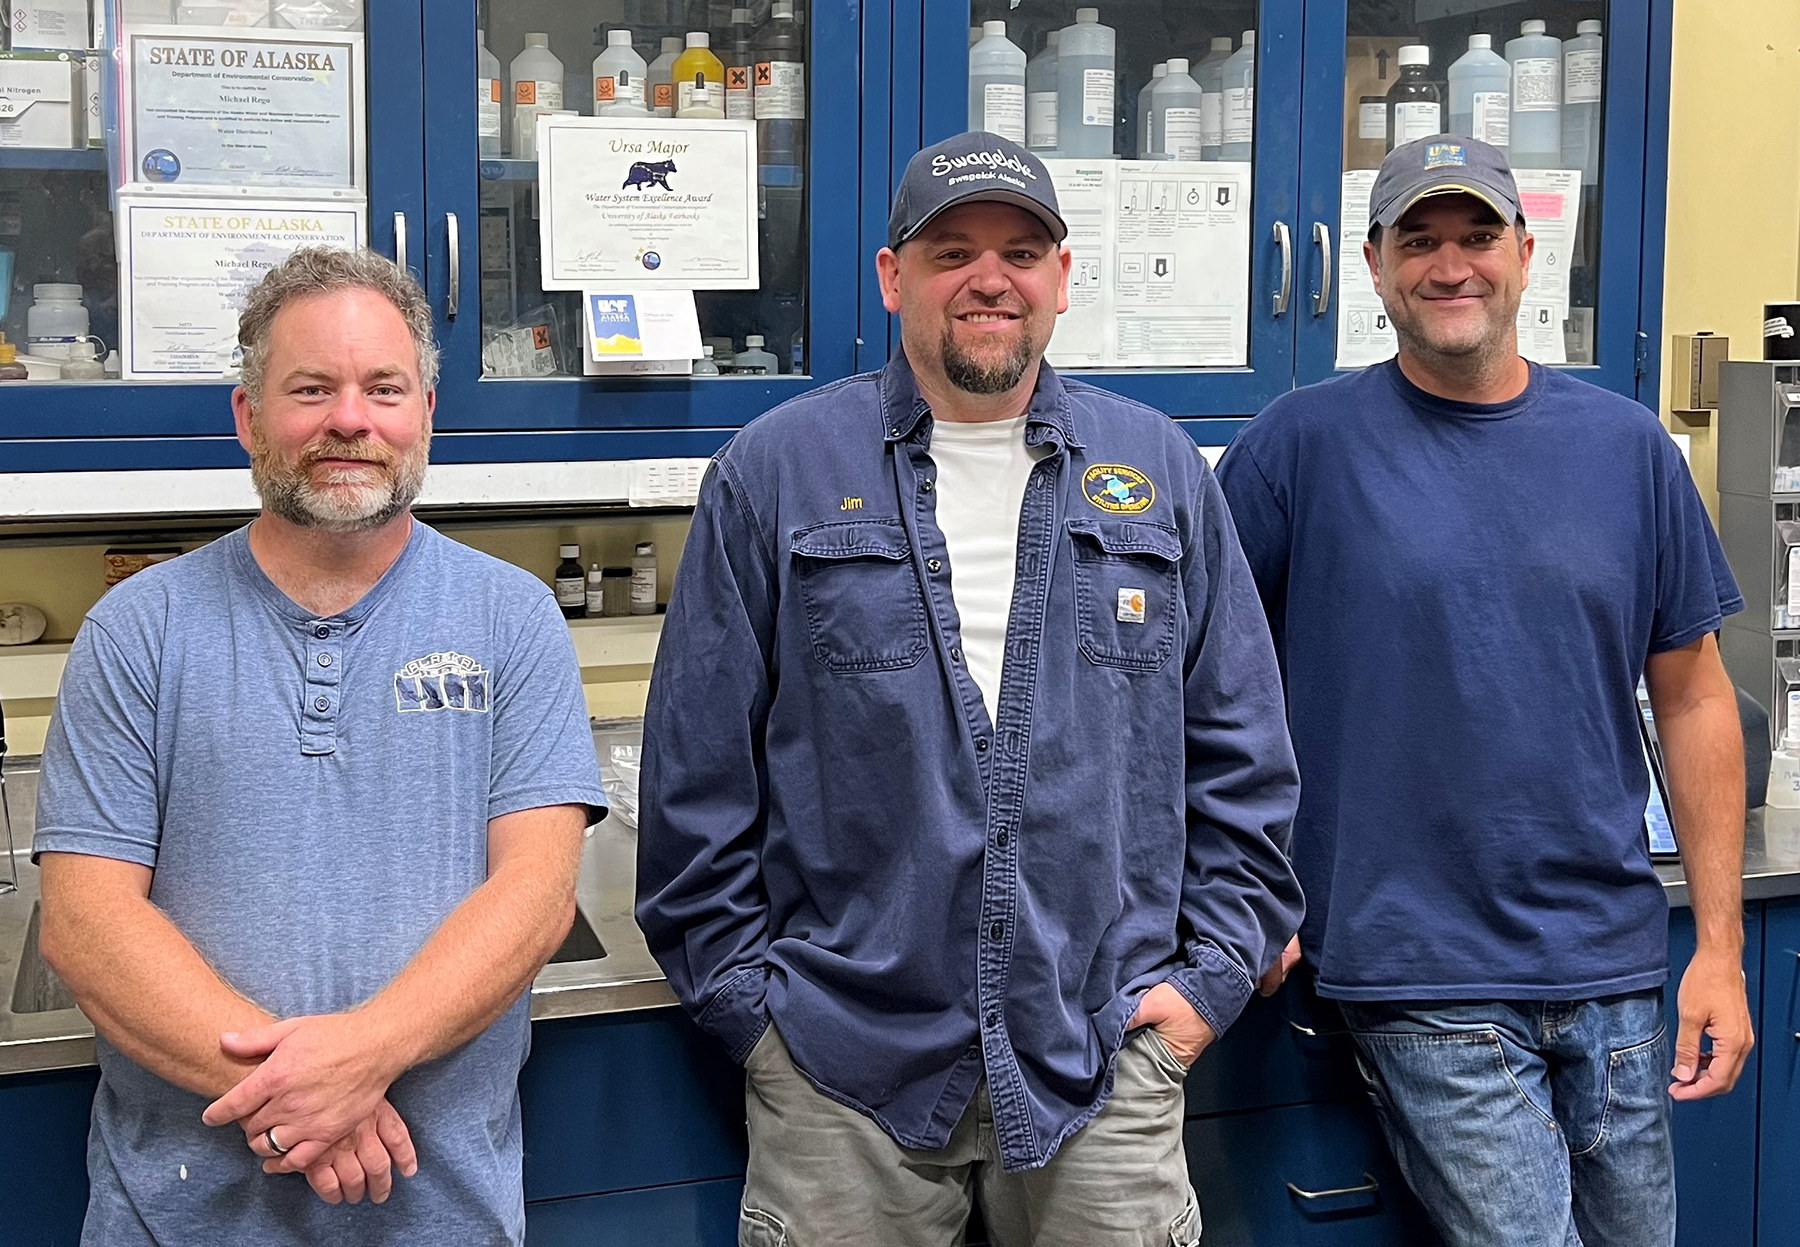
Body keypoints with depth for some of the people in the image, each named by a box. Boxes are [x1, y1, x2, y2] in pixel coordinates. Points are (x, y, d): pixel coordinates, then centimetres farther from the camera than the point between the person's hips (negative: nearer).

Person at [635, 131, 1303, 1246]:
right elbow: (700, 768, 1)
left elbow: (1240, 756, 9)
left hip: (1107, 1058, 2)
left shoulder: (1163, 475, 7)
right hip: (841, 1062, -1)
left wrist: (1215, 972, 3)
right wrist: (740, 989, -2)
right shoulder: (776, 474, 1)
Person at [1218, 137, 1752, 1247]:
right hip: (1420, 977, -4)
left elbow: (1693, 699, 8)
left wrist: (1721, 945, 4)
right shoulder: (1303, 445, -4)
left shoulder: (1629, 447, 6)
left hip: (1613, 964, 4)